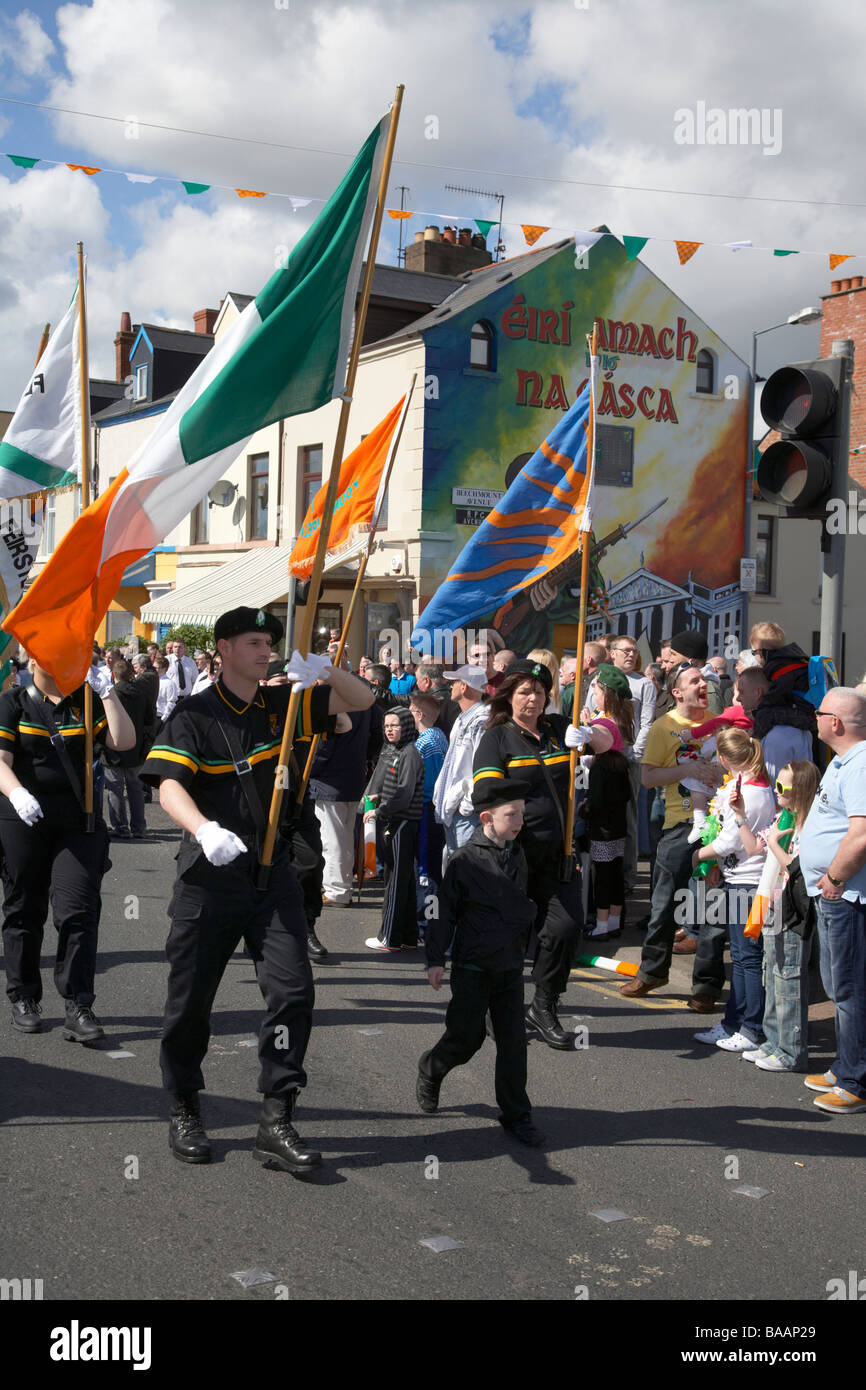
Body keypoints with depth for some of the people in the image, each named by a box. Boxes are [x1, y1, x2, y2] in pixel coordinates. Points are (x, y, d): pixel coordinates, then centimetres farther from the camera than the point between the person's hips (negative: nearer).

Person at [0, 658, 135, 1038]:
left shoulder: (89, 703, 8)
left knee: (78, 913, -7)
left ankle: (78, 1007, -5)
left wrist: (108, 693, -10)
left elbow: (124, 741, -5)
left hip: (79, 824, 1)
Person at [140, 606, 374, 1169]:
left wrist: (324, 671, -12)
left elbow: (363, 700, 9)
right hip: (210, 875, -3)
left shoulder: (282, 705, 7)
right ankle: (184, 1111, 28)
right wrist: (204, 830, -39)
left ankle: (277, 1122, 2)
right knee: (191, 999, 7)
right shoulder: (195, 715, -5)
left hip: (273, 874, 3)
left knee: (293, 990, -7)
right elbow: (169, 785, -19)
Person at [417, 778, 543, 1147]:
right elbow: (444, 912, -8)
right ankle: (430, 1071, 33)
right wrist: (435, 958, -10)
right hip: (472, 967, -5)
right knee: (467, 1037, 2)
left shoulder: (518, 857, 6)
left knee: (513, 1040, 4)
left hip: (510, 966, 5)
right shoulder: (464, 860, -11)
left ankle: (516, 1116, 14)